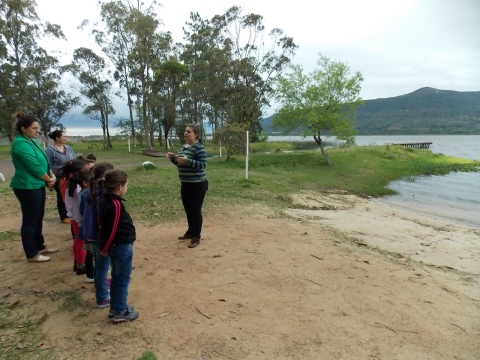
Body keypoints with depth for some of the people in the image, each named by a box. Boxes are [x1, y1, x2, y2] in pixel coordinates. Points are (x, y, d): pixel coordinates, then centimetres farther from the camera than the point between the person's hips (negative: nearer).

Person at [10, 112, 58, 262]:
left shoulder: (32, 141, 11)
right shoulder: (21, 144, -19)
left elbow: (43, 162, 15)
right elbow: (35, 167, -21)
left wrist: (52, 175, -2)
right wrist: (49, 179, -7)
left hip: (37, 185, 10)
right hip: (27, 187, -10)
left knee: (38, 218, 18)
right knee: (30, 220, 0)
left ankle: (39, 246, 32)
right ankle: (31, 254, 12)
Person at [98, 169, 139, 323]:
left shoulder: (105, 200, 3)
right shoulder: (116, 204, -25)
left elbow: (106, 227, 10)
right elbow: (112, 230, -21)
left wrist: (105, 248, 15)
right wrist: (104, 249, -7)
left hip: (115, 246, 9)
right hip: (122, 247, -9)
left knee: (116, 278, 20)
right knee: (123, 280, 5)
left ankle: (115, 308, 33)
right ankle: (120, 313, 18)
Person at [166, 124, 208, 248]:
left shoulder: (199, 148, -15)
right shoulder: (183, 147, 12)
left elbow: (202, 164, -22)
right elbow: (180, 163, 21)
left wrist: (188, 161, -31)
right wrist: (173, 158, 2)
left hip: (197, 184, -9)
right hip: (185, 184, 9)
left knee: (196, 211, -1)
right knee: (188, 210, 18)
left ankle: (196, 237, 10)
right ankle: (190, 232, 34)